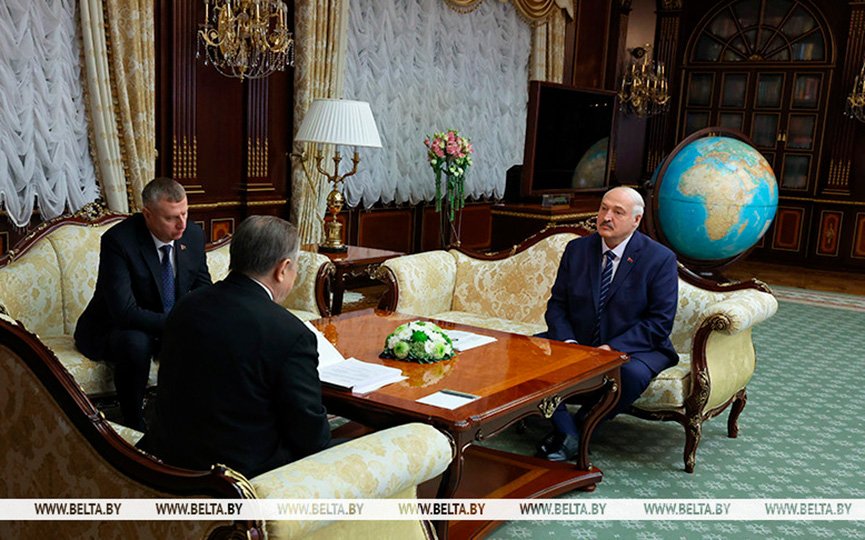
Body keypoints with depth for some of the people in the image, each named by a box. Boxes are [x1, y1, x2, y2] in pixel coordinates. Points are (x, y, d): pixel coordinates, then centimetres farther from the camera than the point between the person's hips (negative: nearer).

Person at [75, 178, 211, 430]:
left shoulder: (193, 235, -7)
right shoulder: (118, 240, -25)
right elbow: (124, 312, -31)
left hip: (172, 326, 6)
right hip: (112, 329, -5)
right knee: (136, 343, -37)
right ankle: (133, 424, -16)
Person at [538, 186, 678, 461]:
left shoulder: (660, 259, -7)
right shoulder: (577, 249, 5)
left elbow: (660, 321, -12)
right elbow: (557, 304, 5)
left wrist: (612, 348, -22)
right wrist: (568, 342, -16)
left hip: (632, 347, -3)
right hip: (577, 342, 4)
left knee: (632, 374, -37)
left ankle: (579, 427, -13)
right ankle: (566, 432, -15)